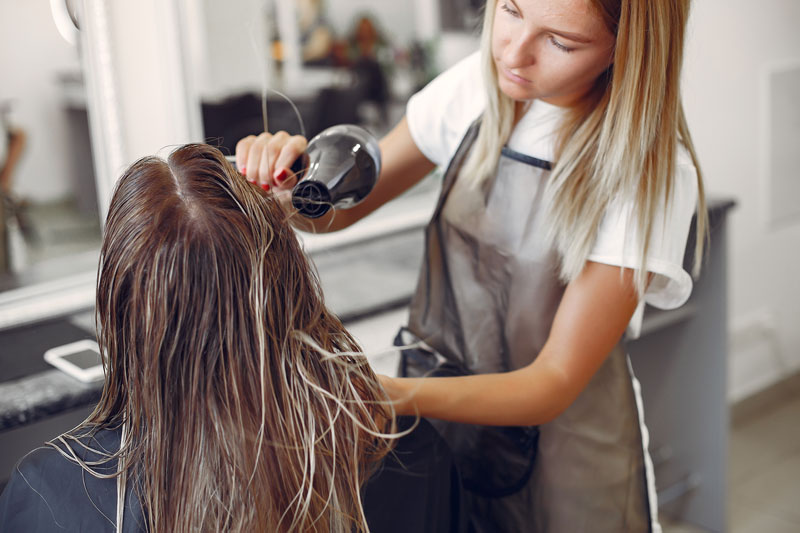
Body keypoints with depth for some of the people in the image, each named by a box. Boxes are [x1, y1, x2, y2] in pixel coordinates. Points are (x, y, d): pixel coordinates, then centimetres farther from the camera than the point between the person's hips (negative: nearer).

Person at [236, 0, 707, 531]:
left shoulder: (652, 170, -23)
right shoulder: (475, 88, -9)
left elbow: (553, 385, -23)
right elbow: (343, 209, 2)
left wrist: (387, 393, -38)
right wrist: (285, 187, -22)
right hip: (438, 420, 4)